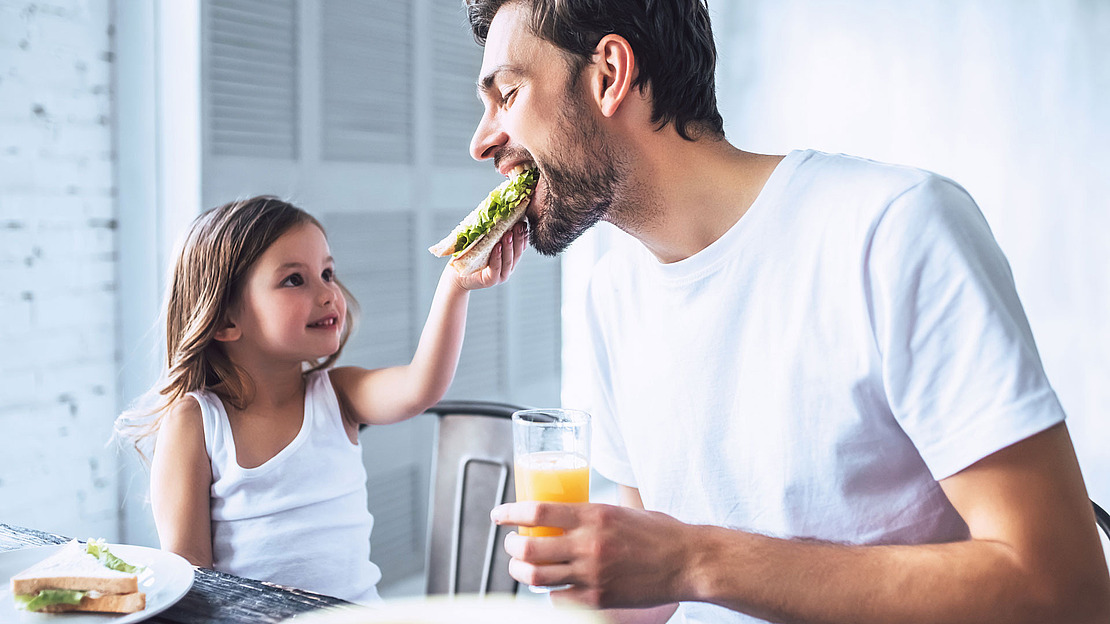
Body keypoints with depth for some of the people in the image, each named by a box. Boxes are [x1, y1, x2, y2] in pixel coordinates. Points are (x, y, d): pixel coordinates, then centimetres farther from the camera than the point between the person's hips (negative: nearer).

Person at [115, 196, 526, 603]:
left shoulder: (336, 395, 3)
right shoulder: (192, 421, -4)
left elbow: (418, 390, -17)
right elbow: (186, 565, -6)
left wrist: (455, 285, -27)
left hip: (355, 610, 2)